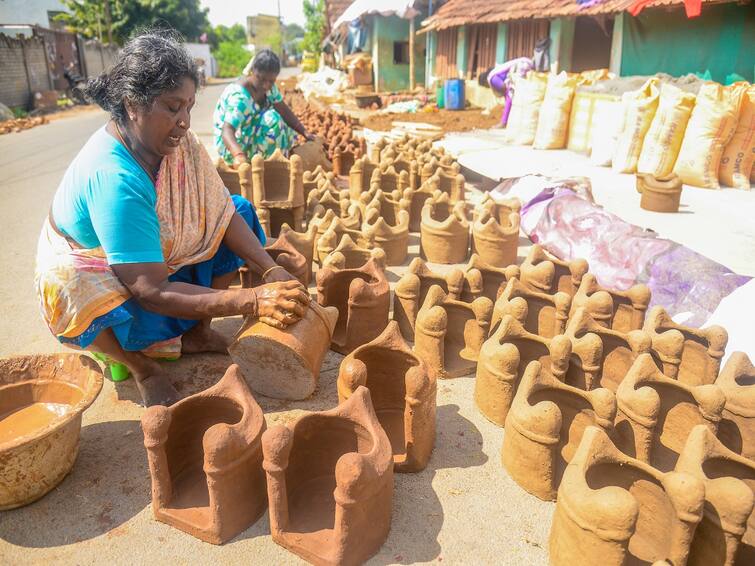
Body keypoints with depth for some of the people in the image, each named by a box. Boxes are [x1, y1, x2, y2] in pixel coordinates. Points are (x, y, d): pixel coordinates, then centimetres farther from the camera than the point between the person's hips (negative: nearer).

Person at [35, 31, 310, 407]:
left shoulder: (176, 141, -16)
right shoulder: (114, 178, -36)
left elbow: (221, 211, -15)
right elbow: (151, 292, -38)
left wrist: (270, 270, -30)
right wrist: (252, 301, -44)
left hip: (157, 260, 8)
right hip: (86, 278, -7)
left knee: (240, 211, -8)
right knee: (144, 315, -42)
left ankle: (196, 333, 0)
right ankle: (141, 365, -4)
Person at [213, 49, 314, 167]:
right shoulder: (238, 97, -31)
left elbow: (284, 110, 0)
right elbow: (227, 131, -41)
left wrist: (305, 133, -9)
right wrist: (239, 155, -60)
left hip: (253, 135, 9)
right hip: (231, 147, -9)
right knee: (272, 120, -25)